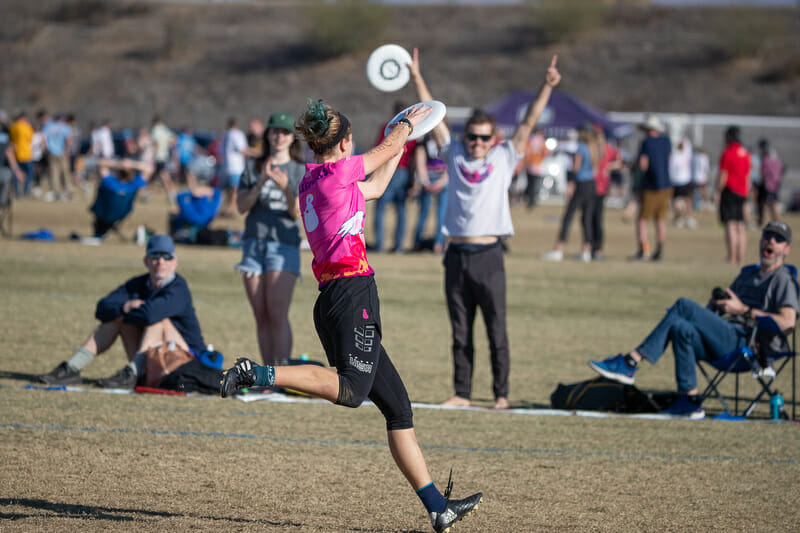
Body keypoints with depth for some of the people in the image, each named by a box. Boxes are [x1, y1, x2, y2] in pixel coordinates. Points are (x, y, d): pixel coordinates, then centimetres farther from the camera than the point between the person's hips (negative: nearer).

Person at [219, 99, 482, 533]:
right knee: (351, 390, -26)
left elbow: (374, 188, 35)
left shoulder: (312, 182, 18)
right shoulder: (337, 172, -5)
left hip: (334, 299, 9)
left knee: (397, 406, 8)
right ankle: (258, 375, -27)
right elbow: (388, 148, 12)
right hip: (352, 291, -9)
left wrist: (400, 147, 45)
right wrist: (407, 124, 32)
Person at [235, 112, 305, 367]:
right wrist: (261, 182, -12)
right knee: (261, 316, 2)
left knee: (278, 314, -15)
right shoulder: (253, 167, 11)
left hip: (284, 243, -3)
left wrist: (286, 188, -21)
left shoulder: (300, 171, 4)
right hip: (254, 244, 3)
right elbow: (241, 206, 2)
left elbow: (298, 214, -4)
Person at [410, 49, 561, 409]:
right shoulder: (455, 156, 12)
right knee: (460, 332, 7)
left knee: (497, 331, -2)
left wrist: (547, 87, -6)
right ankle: (461, 393, 12)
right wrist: (417, 79, 7)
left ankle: (501, 394, 1)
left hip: (488, 255, -2)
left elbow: (528, 122, 2)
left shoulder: (504, 159, 8)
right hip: (457, 255, 2)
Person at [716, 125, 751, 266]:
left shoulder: (727, 153, -10)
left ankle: (731, 257, -13)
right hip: (742, 192, 7)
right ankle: (740, 257, 8)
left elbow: (723, 176, -13)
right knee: (740, 226, 8)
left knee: (730, 225, -9)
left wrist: (718, 193, -7)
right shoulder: (745, 153, 12)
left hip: (729, 191, -7)